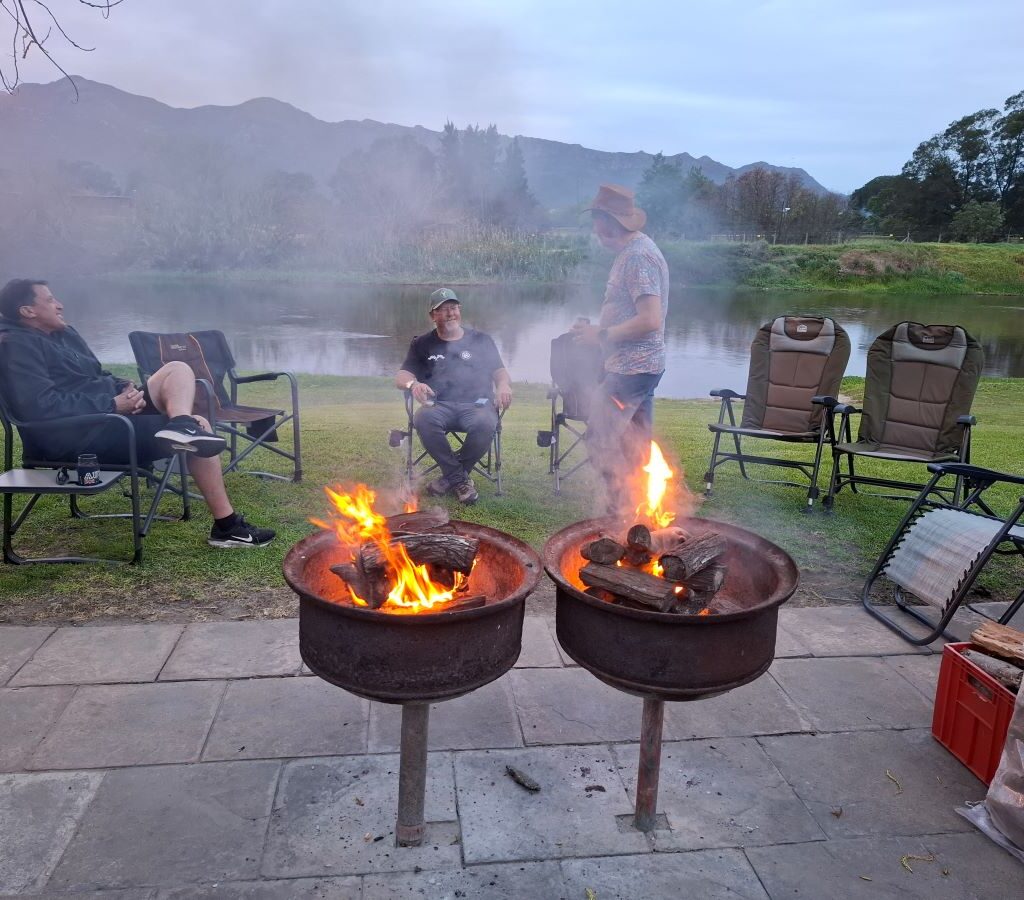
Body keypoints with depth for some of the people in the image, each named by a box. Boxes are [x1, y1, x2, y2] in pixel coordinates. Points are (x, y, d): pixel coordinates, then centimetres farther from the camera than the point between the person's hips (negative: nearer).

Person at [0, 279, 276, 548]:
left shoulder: (63, 333, 19)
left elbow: (97, 378, 25)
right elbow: (42, 407, -24)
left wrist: (125, 388, 0)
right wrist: (112, 405, -20)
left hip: (108, 413, 10)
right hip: (76, 437, -10)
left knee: (178, 370, 1)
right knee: (200, 428, -13)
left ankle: (182, 425, -34)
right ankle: (227, 526, -12)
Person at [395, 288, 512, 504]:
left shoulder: (481, 340, 18)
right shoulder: (422, 344, 17)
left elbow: (500, 371, 14)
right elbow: (401, 377, 8)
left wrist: (504, 385, -12)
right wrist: (413, 384, -18)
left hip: (476, 404, 0)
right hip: (440, 405, 0)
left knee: (485, 424, -36)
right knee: (423, 419, -35)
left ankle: (450, 476, -11)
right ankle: (459, 478, -19)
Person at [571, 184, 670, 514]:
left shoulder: (638, 256, -18)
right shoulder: (633, 251, 14)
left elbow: (650, 320, -25)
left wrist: (601, 334, -18)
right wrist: (600, 330, 13)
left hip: (632, 369, -10)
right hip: (640, 366, 10)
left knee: (599, 436, -9)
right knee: (636, 443, 15)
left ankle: (619, 506, -2)